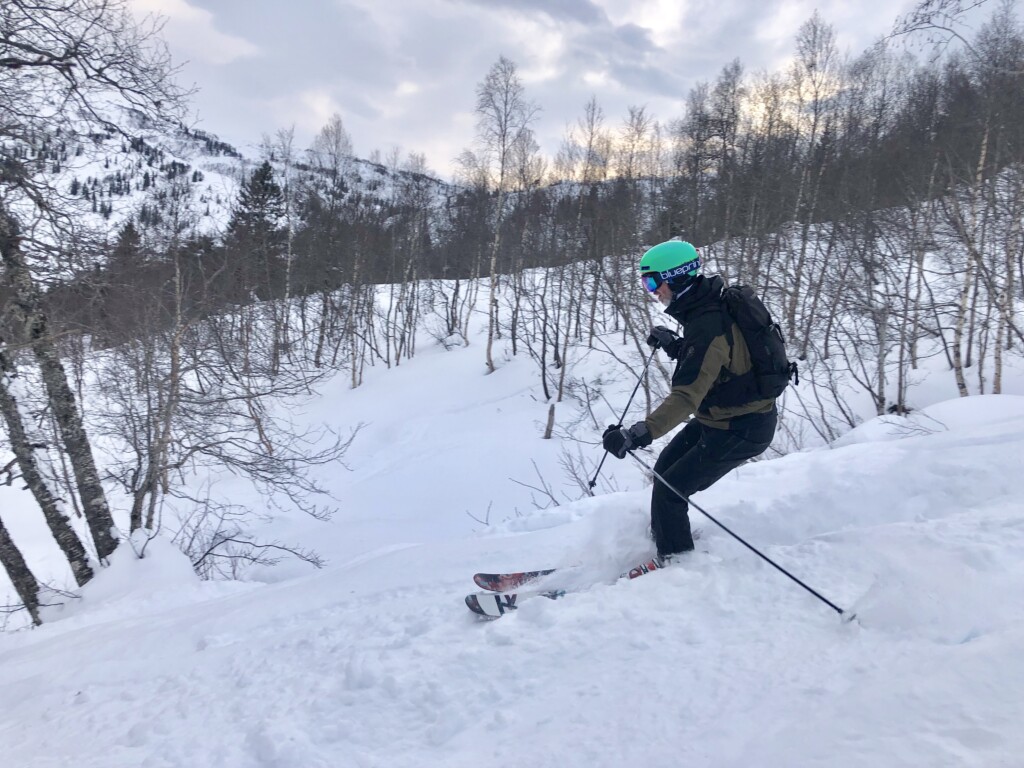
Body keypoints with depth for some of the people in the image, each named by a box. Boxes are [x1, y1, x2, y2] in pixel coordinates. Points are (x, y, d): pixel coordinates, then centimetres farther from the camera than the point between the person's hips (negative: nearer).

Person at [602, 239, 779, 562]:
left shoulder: (707, 327, -31)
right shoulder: (706, 308, 0)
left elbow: (687, 396, -40)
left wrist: (638, 434, -48)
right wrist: (672, 345, 2)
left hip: (741, 429, -10)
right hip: (722, 414, 10)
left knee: (669, 489, -5)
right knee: (664, 469, 18)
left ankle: (675, 562, 14)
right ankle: (662, 536, 38)